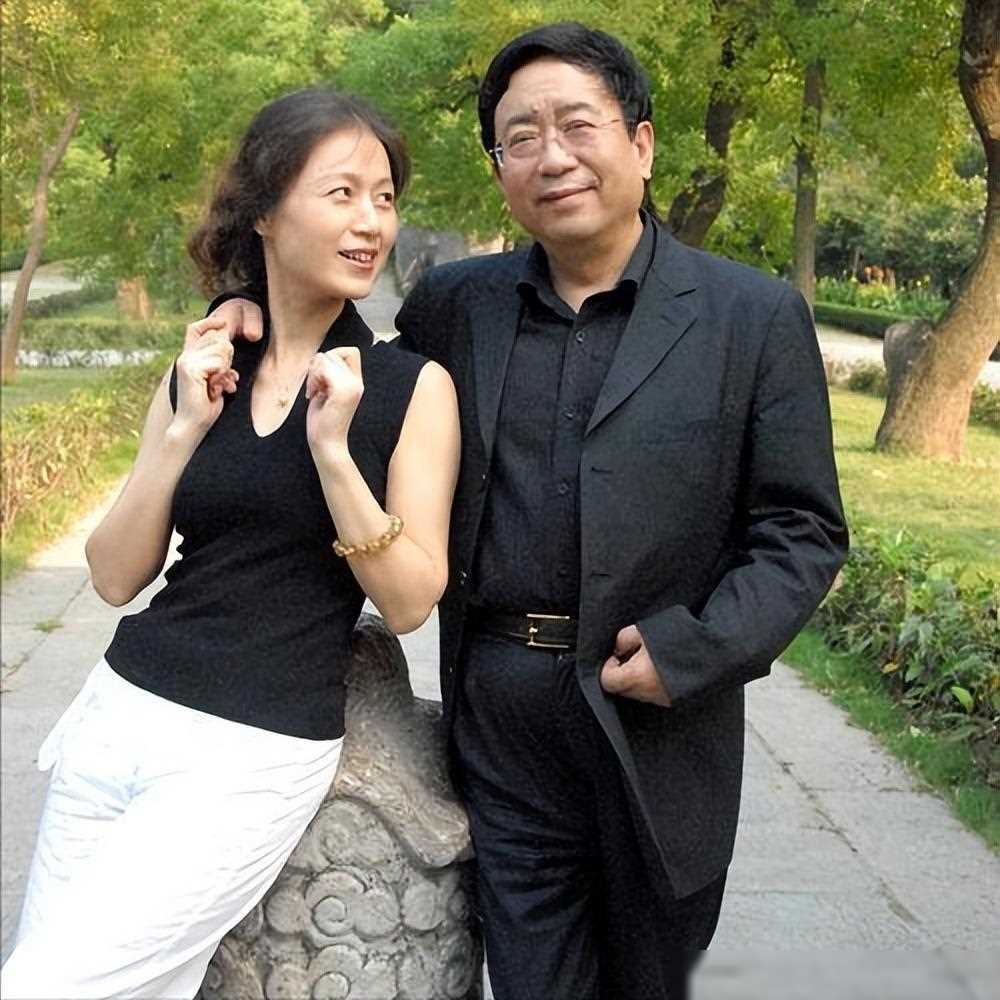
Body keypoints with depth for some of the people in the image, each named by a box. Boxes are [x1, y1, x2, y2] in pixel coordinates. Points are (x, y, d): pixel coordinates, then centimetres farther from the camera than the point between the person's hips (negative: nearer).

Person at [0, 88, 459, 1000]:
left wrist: (332, 448, -17)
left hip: (258, 754, -4)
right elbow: (115, 578, 3)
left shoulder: (412, 385, -4)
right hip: (122, 714, 4)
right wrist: (186, 431, -9)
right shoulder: (201, 372, 6)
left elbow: (411, 602, -7)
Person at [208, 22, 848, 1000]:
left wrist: (692, 652, -16)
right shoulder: (454, 304, 5)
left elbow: (802, 533, -3)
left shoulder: (754, 317, -3)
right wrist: (262, 316, 2)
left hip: (658, 719, -1)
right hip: (499, 725, 2)